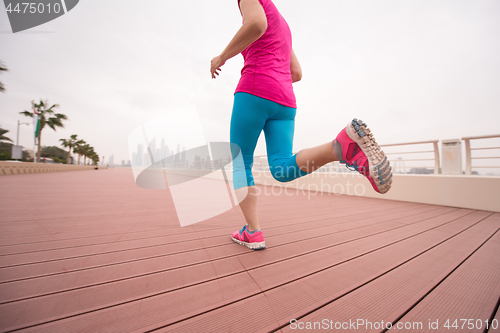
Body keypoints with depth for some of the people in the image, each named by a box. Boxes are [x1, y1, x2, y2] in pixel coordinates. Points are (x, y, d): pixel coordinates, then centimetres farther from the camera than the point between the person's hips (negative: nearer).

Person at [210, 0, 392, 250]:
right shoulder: (283, 27, 35)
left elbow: (257, 24, -12)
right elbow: (297, 74, 27)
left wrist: (222, 57, 2)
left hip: (254, 95, -6)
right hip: (284, 101, 6)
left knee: (240, 166, 4)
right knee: (283, 170, -7)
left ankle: (253, 233, 1)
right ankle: (346, 145, -30)